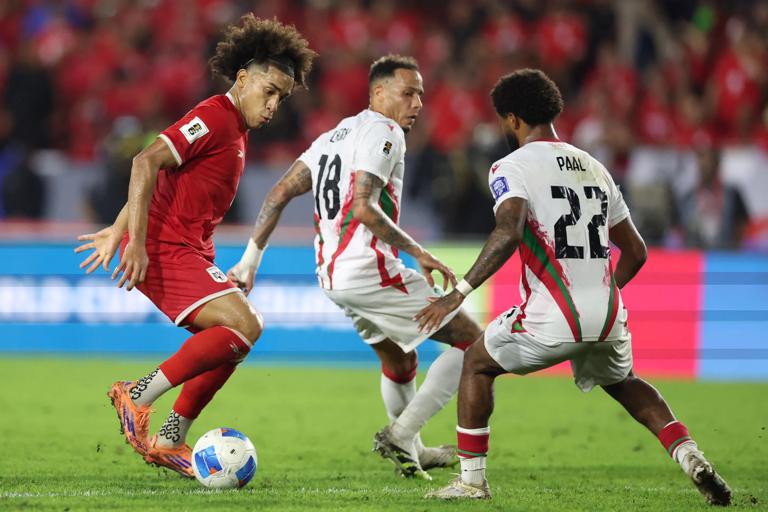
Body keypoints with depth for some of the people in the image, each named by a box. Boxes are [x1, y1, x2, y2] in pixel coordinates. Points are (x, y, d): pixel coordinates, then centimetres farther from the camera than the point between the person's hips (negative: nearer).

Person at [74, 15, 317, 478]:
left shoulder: (236, 130, 19)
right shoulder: (214, 118, -12)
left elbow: (157, 174, 26)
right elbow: (147, 163, -21)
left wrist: (117, 232, 28)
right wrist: (137, 242, -26)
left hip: (190, 252, 10)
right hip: (164, 248, -10)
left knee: (235, 338, 11)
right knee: (245, 326, -20)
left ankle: (170, 441, 12)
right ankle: (138, 396, -15)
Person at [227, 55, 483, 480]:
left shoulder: (335, 135, 19)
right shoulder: (383, 132, -9)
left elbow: (280, 193, 16)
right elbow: (363, 208, -21)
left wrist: (250, 260, 16)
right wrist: (418, 253, -18)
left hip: (333, 276, 9)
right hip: (369, 269, -9)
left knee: (399, 362, 29)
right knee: (471, 341, -2)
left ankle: (412, 453, 40)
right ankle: (400, 436, -5)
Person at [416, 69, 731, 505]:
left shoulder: (513, 167, -4)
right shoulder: (594, 168, 17)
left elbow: (509, 233, -22)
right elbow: (636, 252, 20)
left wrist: (459, 293, -20)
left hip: (551, 320, -6)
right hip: (607, 316, 6)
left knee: (477, 364, 20)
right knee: (623, 381, 32)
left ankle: (473, 478, 17)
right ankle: (690, 456, 11)